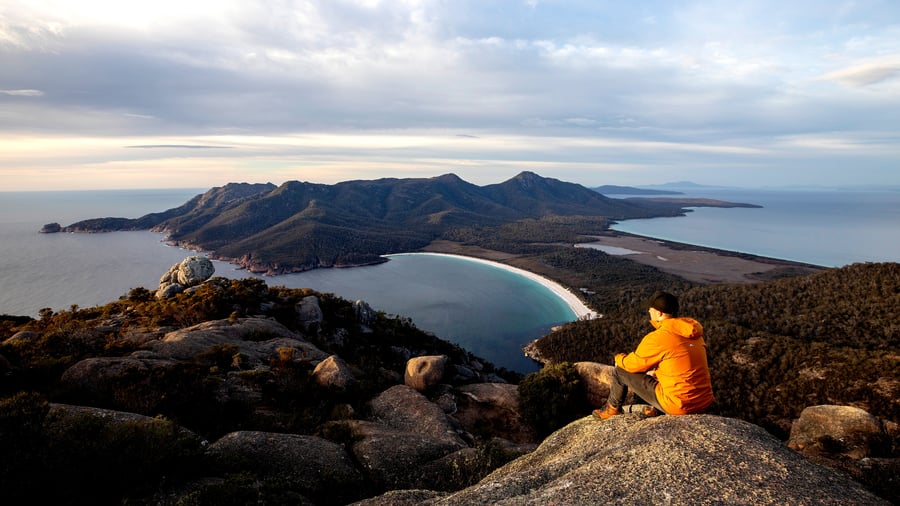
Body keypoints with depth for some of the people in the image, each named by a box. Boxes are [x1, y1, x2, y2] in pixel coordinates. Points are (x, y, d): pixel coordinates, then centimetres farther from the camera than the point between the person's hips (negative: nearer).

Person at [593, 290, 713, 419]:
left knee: (621, 371, 6)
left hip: (679, 407, -7)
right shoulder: (695, 334, 5)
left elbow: (632, 364, -4)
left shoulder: (657, 339, -18)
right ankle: (655, 410, 33)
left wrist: (619, 358, 18)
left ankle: (613, 410, 29)